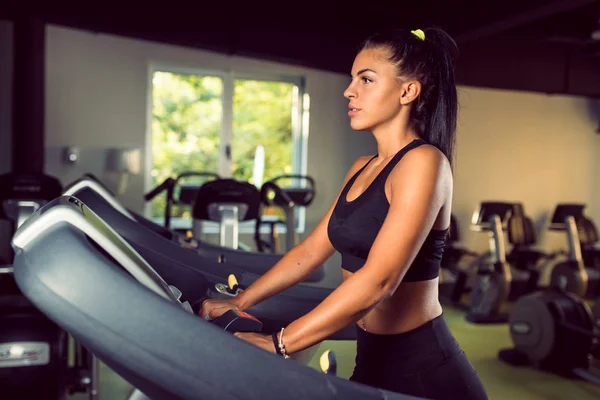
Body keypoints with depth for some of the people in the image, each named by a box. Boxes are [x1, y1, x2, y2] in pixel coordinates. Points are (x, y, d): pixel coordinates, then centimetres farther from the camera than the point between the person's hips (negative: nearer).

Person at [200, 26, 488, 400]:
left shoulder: (422, 162, -17)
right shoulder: (362, 169, 9)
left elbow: (378, 280, -26)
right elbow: (311, 250, 11)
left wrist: (276, 344, -26)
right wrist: (239, 303, 8)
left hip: (424, 369, -7)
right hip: (376, 357, 7)